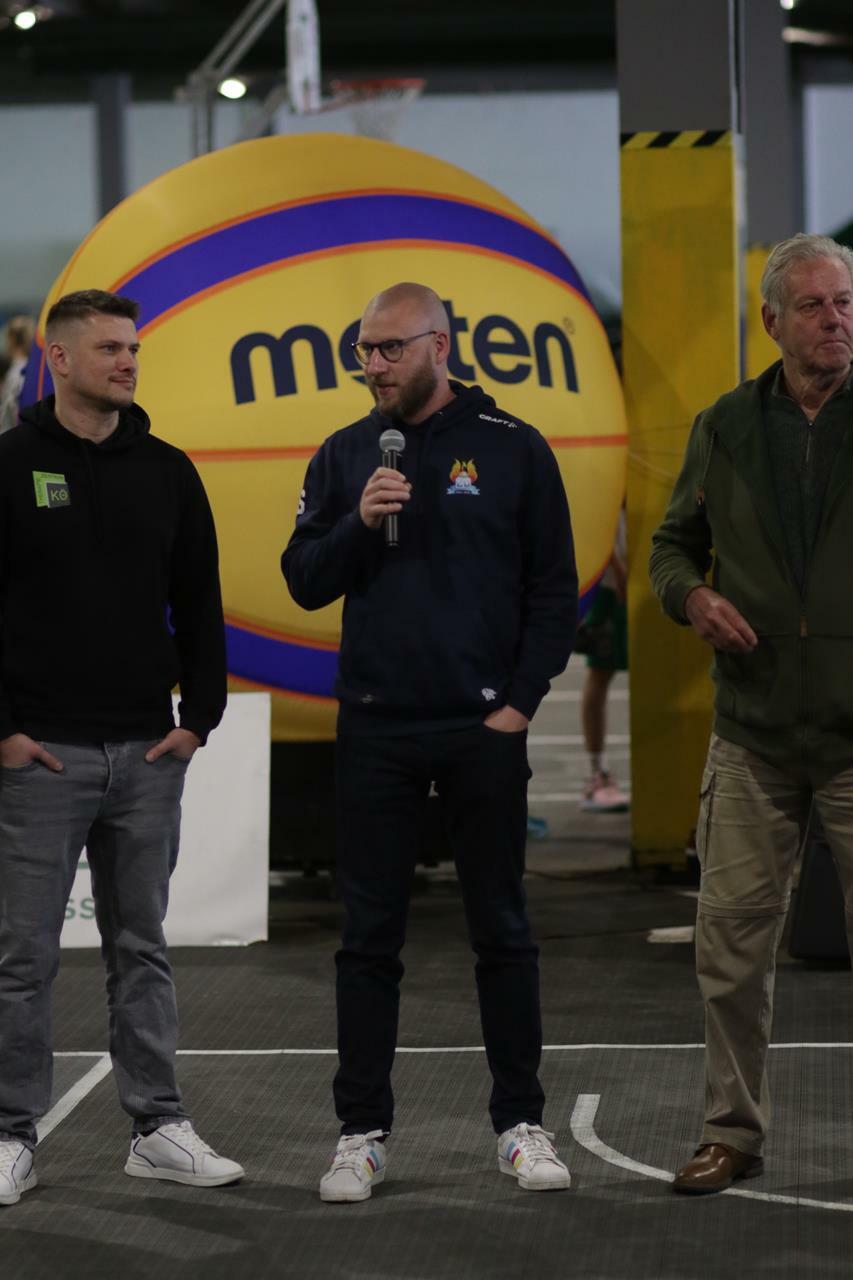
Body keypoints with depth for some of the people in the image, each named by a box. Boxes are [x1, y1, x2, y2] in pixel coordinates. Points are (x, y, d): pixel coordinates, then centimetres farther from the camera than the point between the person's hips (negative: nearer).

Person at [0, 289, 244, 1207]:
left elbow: (200, 604, 12)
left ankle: (158, 1129, 16)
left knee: (141, 950, 10)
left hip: (149, 753, 4)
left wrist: (199, 713, 3)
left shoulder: (166, 471, 8)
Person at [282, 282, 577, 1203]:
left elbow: (554, 589, 1)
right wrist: (359, 522, -12)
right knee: (369, 936, 4)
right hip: (374, 730, 2)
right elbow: (304, 581, 5)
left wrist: (519, 702, -6)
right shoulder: (345, 457, 8)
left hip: (483, 728, -2)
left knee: (502, 930, 5)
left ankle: (521, 1124, 13)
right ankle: (362, 1133, 10)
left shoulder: (512, 450, 0)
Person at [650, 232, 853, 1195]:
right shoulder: (725, 428, 7)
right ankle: (733, 1133, 19)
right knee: (730, 940, 6)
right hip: (753, 731, 3)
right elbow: (674, 543, 17)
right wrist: (691, 595, -5)